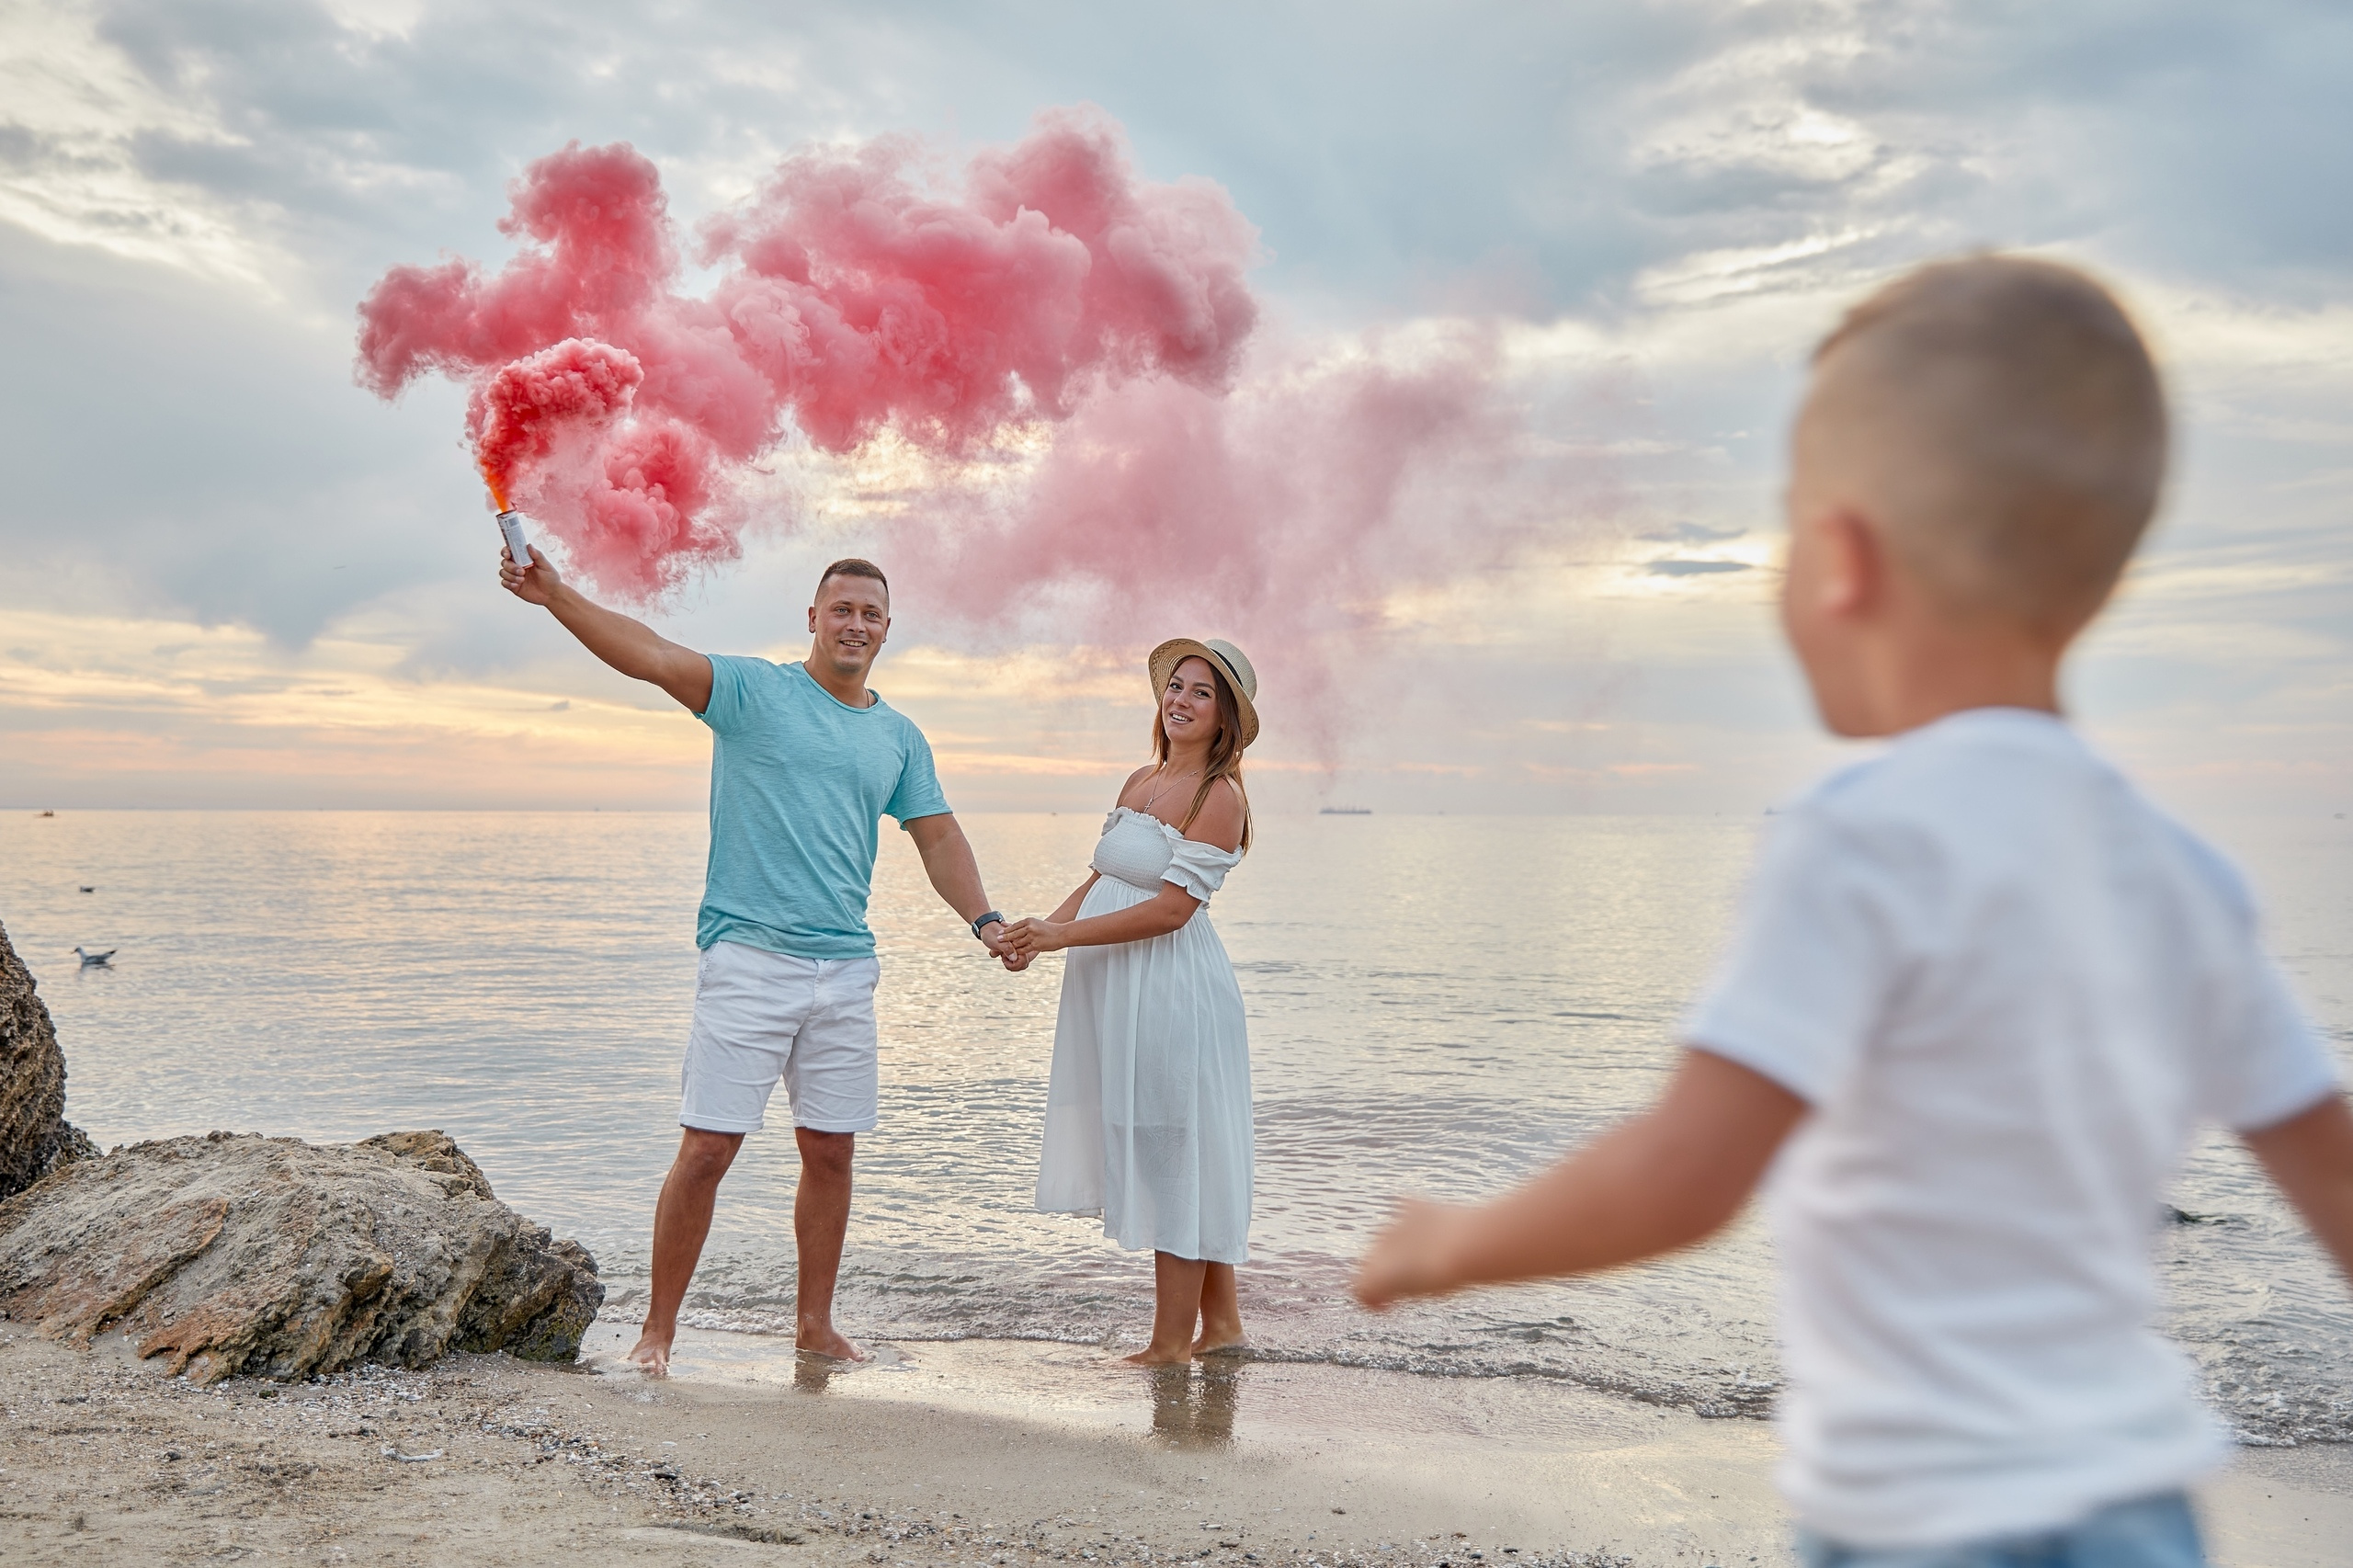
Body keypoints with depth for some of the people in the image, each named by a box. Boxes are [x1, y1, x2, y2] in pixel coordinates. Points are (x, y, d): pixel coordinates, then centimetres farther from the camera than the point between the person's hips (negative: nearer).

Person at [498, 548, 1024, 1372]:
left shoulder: (899, 737, 14)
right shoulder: (755, 691, 0)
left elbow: (939, 837, 16)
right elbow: (647, 656, -12)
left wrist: (984, 920, 1)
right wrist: (556, 595, -26)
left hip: (845, 967, 5)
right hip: (748, 957, -4)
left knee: (831, 1151, 10)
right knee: (706, 1149, -4)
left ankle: (815, 1322, 24)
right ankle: (658, 1327, 11)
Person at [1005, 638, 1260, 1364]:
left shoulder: (1219, 796, -11)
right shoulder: (1140, 782, 13)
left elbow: (1172, 908, -18)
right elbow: (1102, 877, 16)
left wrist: (1063, 936, -17)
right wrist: (1043, 929, -1)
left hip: (1173, 990, -8)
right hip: (1114, 989, 8)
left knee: (1172, 1155, -1)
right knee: (1186, 1163, 13)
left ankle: (1172, 1339, 9)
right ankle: (1221, 1320, 24)